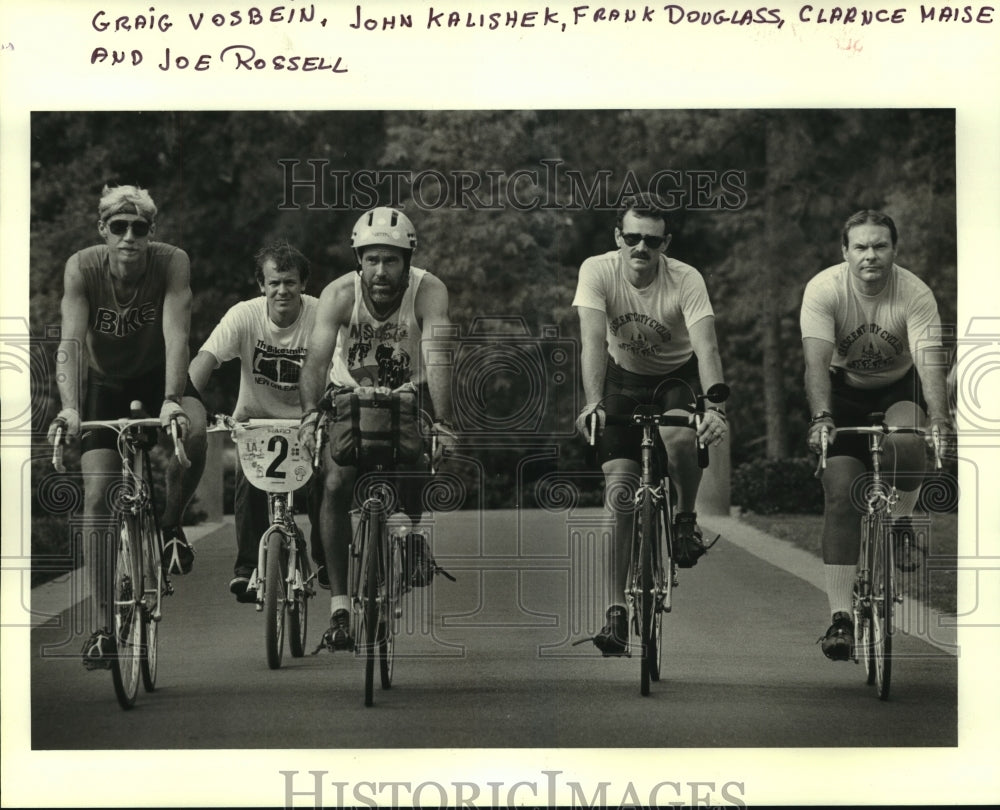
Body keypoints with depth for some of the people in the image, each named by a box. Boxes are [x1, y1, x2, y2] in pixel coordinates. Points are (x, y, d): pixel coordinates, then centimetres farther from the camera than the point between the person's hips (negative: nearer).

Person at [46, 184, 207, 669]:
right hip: (105, 384, 1)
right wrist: (69, 407, -47)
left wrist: (170, 400, -49)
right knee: (98, 496, -12)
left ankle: (171, 524, -5)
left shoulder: (172, 263, -24)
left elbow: (175, 334, -35)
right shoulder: (82, 268, -23)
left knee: (193, 431, -34)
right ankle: (100, 625, -5)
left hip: (159, 378, -1)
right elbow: (70, 341, -32)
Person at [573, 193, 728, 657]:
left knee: (678, 437, -36)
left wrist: (714, 407, -52)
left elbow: (706, 347, -36)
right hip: (624, 377, 1)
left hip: (678, 375, -1)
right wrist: (593, 404, -47)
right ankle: (616, 611, -5)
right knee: (619, 494, -11)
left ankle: (686, 518, -5)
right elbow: (593, 341, -32)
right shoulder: (597, 271, -22)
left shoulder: (686, 280, -25)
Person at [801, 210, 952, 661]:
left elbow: (928, 362, -32)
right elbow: (816, 360, -31)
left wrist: (939, 418, -48)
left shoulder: (916, 294, -22)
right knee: (840, 495, -14)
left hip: (899, 387, 0)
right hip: (845, 390, 0)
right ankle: (840, 616, -13)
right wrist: (821, 418, -47)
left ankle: (901, 522, -3)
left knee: (906, 442, -35)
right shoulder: (824, 290, -23)